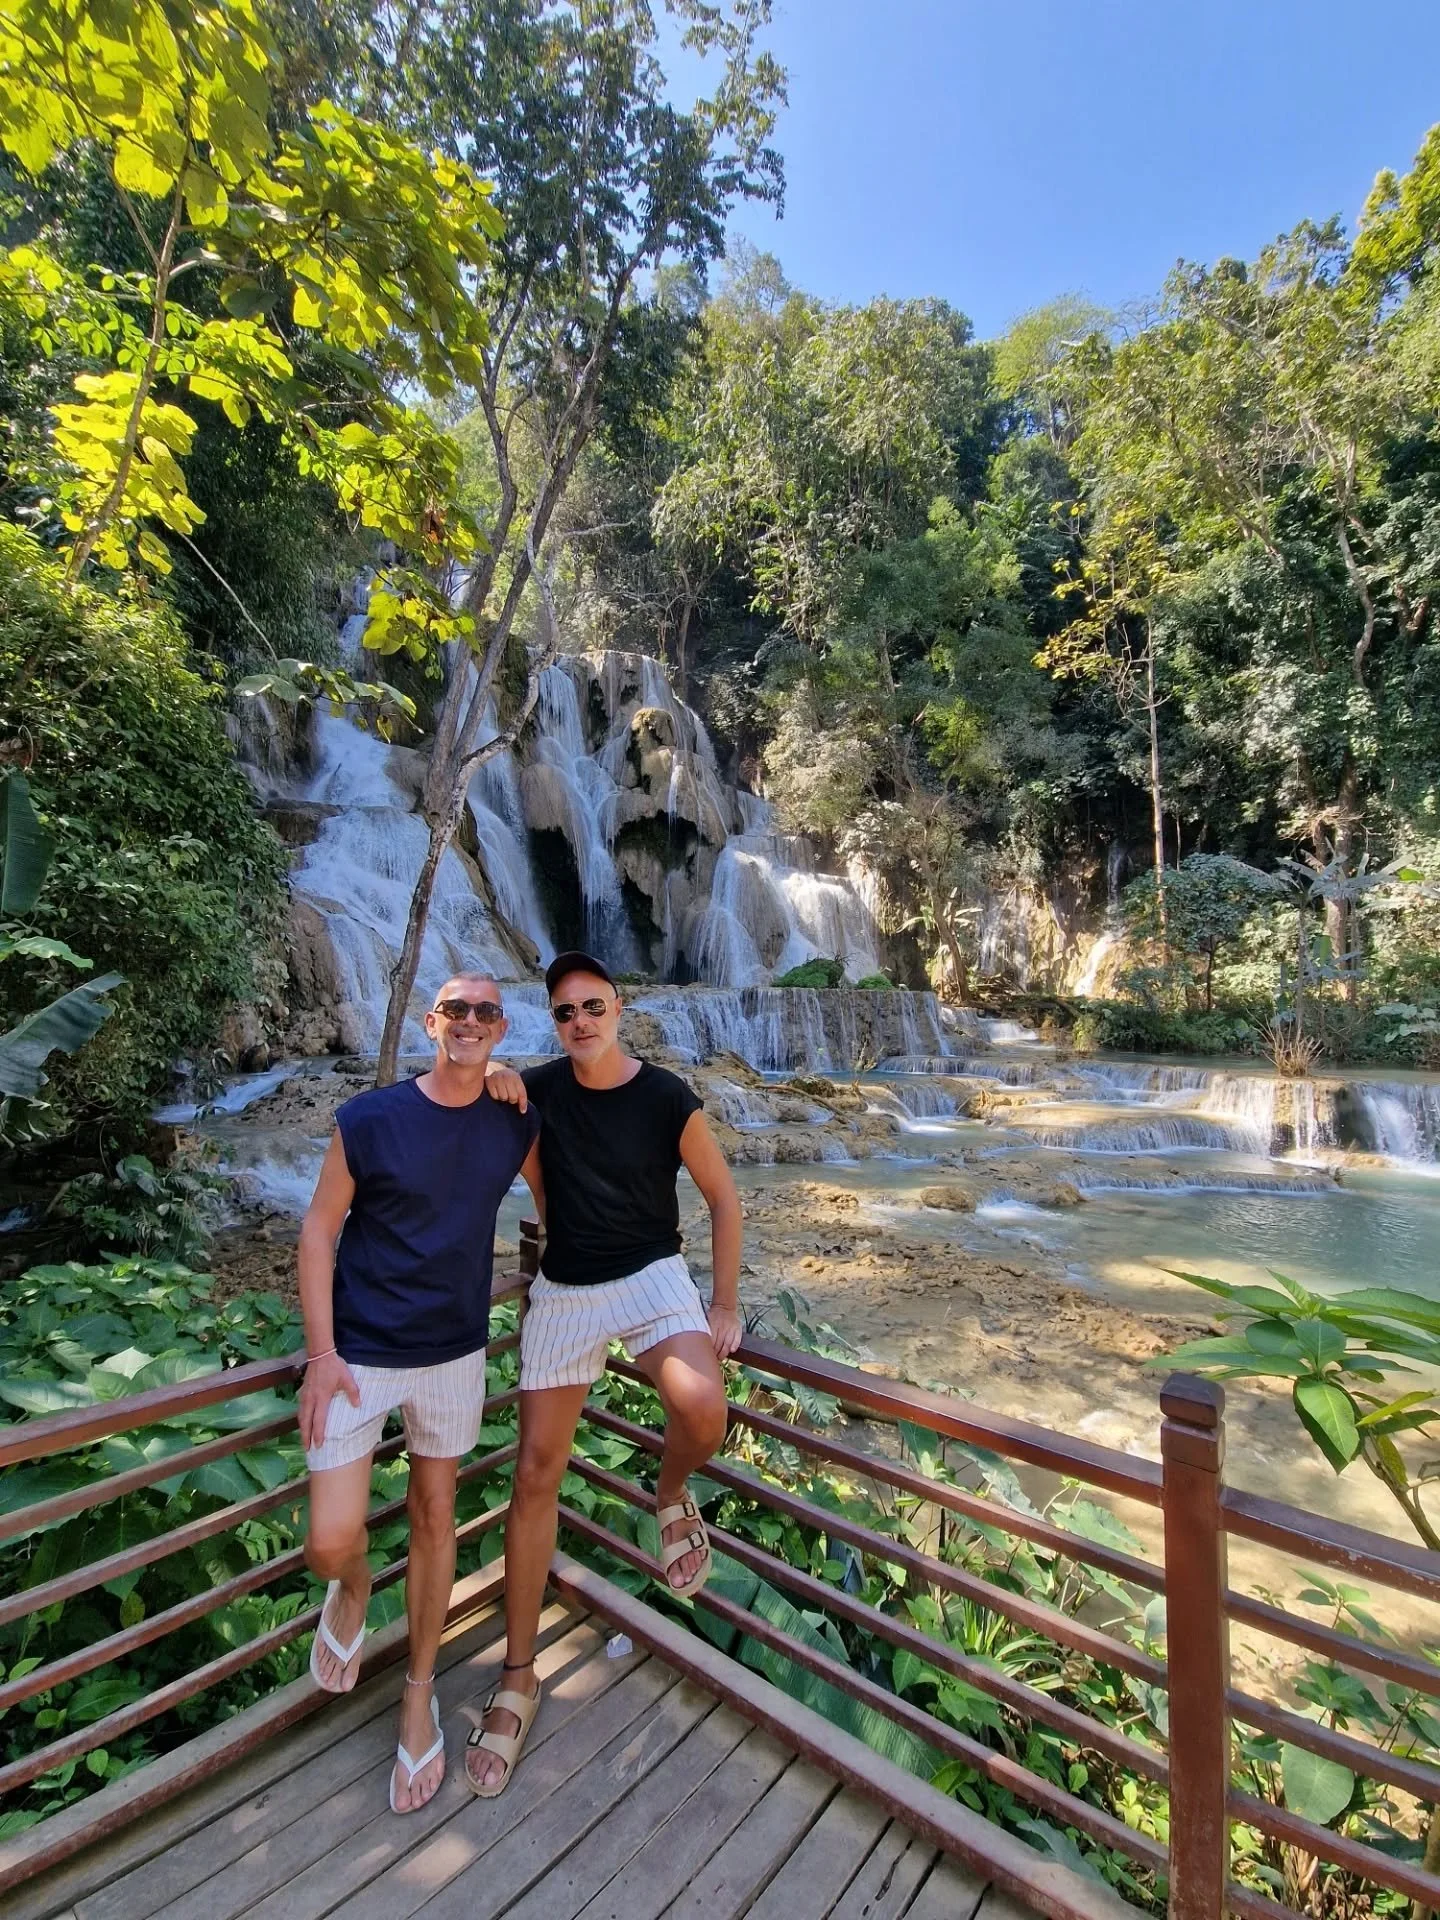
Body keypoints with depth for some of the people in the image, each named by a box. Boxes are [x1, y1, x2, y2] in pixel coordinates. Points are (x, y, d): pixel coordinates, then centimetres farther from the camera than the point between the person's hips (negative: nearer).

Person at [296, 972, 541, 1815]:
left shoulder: (517, 1123, -7)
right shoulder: (369, 1119, -16)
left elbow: (550, 1199, 10)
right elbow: (320, 1228, -9)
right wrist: (321, 1353, -11)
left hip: (456, 1352, 3)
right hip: (359, 1355, -2)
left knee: (435, 1517, 16)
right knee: (331, 1544, 1)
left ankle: (421, 1693, 39)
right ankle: (354, 1587, 39)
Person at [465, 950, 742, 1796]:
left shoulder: (667, 1098, -12)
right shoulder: (540, 1087, -5)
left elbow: (723, 1197, -3)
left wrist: (725, 1305, -3)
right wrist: (492, 1081, -13)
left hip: (652, 1277, -2)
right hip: (564, 1291, 3)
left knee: (703, 1407, -30)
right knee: (537, 1476, 6)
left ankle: (674, 1495, 8)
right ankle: (520, 1679, 26)